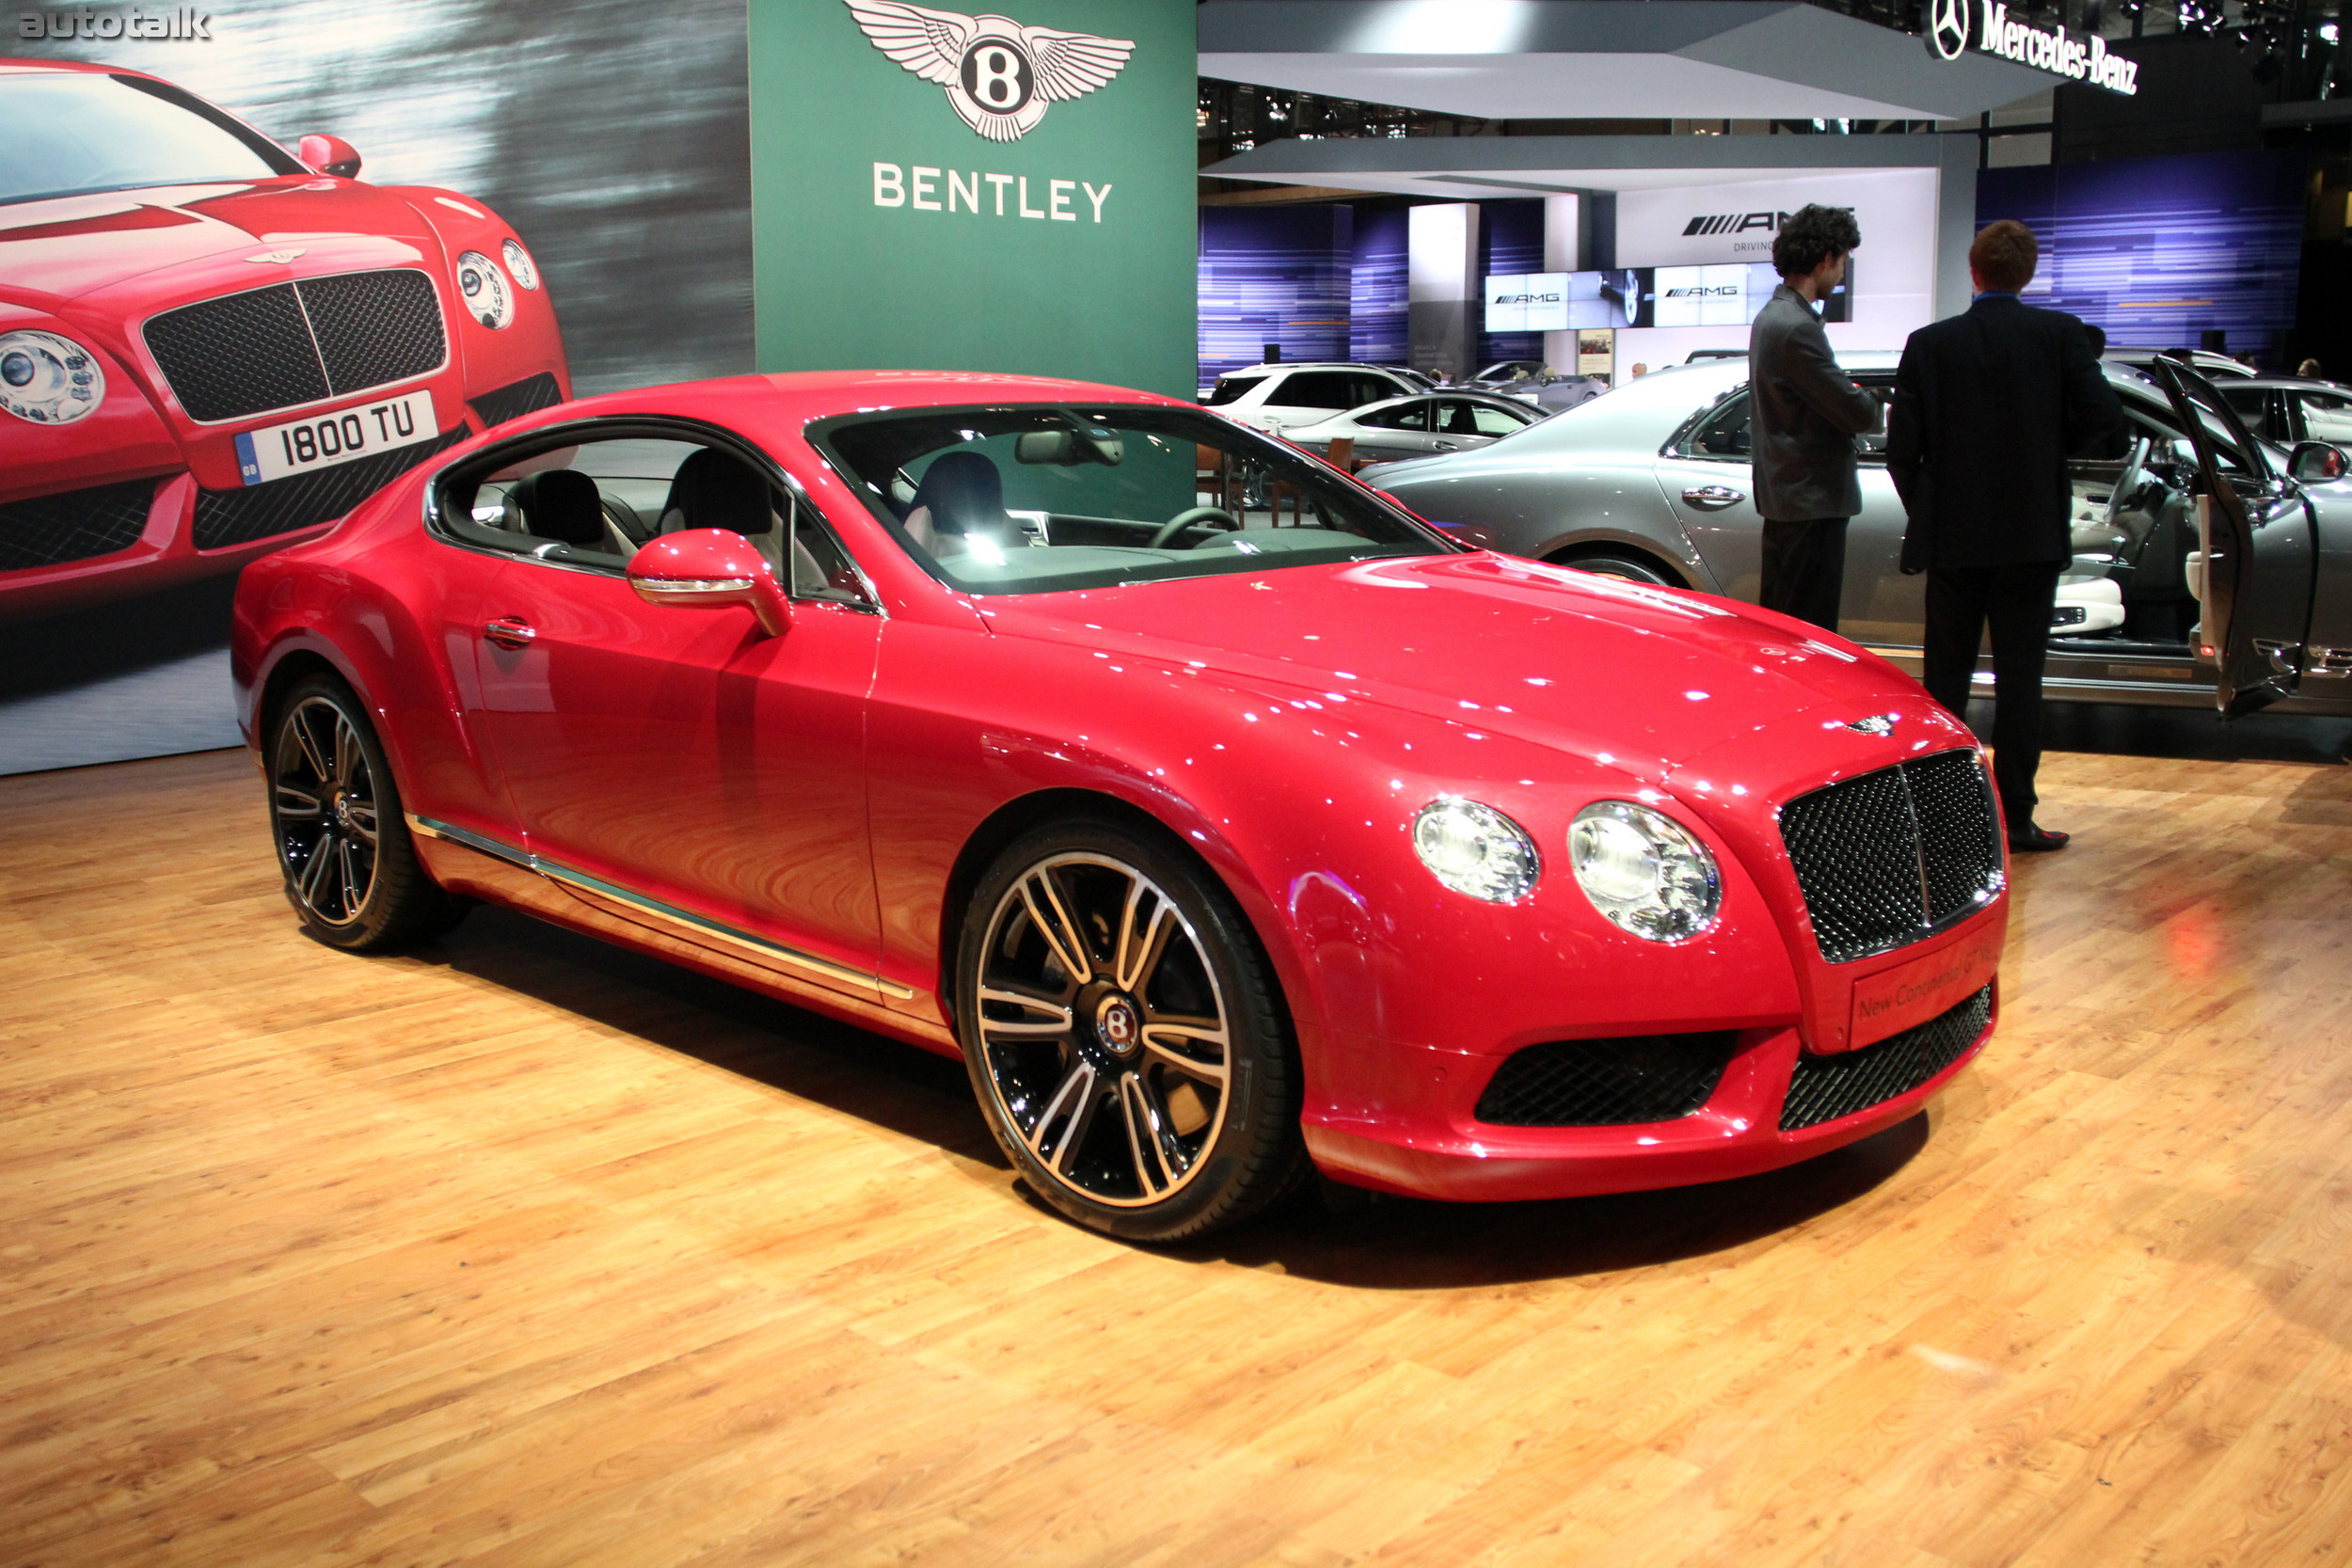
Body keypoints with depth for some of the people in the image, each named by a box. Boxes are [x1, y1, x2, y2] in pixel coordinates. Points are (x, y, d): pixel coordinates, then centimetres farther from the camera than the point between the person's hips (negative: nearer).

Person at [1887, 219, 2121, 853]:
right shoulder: (2060, 334, -5)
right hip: (2032, 534, -1)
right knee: (2019, 676, 4)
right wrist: (2052, 444, 9)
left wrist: (1923, 513, 10)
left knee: (1946, 677, 10)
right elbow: (2103, 416, -11)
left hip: (1952, 536, 1)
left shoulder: (1929, 344, -3)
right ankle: (2015, 817, 5)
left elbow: (1902, 449, -5)